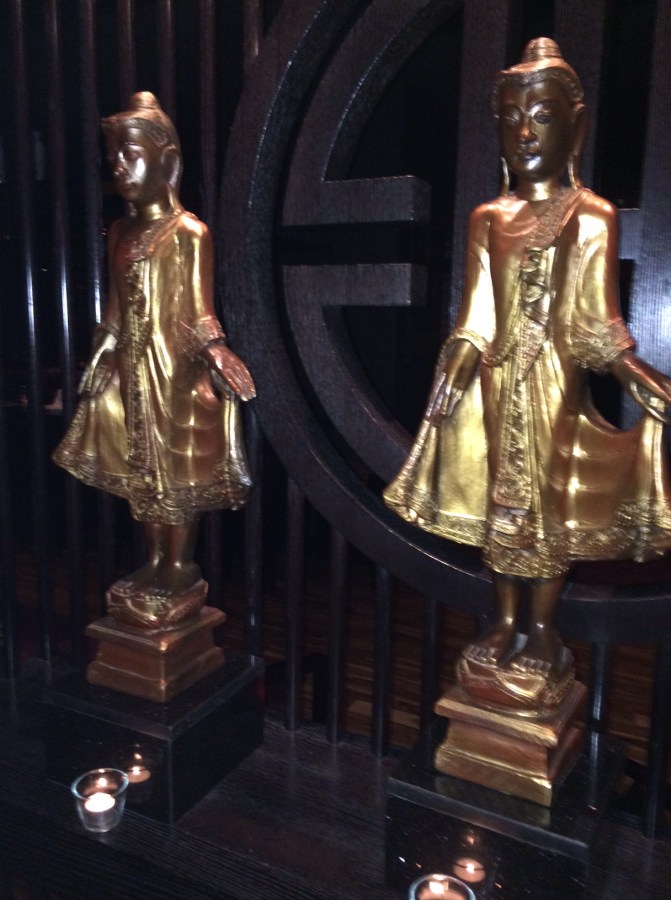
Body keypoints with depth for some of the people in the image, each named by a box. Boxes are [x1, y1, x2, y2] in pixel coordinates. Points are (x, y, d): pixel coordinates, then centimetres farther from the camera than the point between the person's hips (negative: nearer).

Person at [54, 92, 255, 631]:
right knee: (142, 468, 13)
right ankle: (155, 563, 27)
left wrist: (213, 367, -20)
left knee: (178, 469, 3)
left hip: (177, 368, -7)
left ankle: (181, 570, 17)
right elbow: (115, 309, 14)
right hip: (132, 367, 7)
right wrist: (102, 362, 14)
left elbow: (199, 311, -11)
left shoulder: (188, 232, -10)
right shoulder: (122, 232, 10)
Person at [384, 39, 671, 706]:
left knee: (549, 501, 4)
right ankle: (505, 625, 26)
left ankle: (542, 632, 21)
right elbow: (475, 318, 6)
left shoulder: (592, 217, -3)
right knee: (498, 499, 10)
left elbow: (597, 323, -6)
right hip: (498, 380, 4)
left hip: (555, 380, -4)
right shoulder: (488, 218, 7)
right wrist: (454, 373, -6)